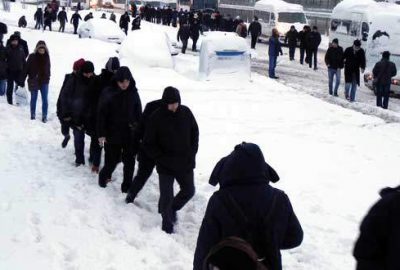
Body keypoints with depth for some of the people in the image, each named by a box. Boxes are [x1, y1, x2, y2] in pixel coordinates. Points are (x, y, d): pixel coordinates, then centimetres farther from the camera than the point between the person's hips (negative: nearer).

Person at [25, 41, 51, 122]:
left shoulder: (47, 57, 1)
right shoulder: (32, 57, -8)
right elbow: (27, 68, -6)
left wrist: (48, 78, 18)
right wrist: (22, 79, -7)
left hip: (44, 82, 2)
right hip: (34, 81, -2)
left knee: (45, 99, 1)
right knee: (33, 99, 11)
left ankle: (44, 116, 10)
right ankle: (33, 114, 25)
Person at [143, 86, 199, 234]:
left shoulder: (186, 112, -5)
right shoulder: (157, 118, -15)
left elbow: (195, 132, 10)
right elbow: (148, 143, -9)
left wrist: (192, 152, 1)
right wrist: (161, 158, -15)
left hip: (186, 163, 4)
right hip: (165, 166, -4)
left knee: (189, 191, 17)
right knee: (166, 196, 1)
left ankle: (172, 208, 42)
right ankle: (167, 225, 19)